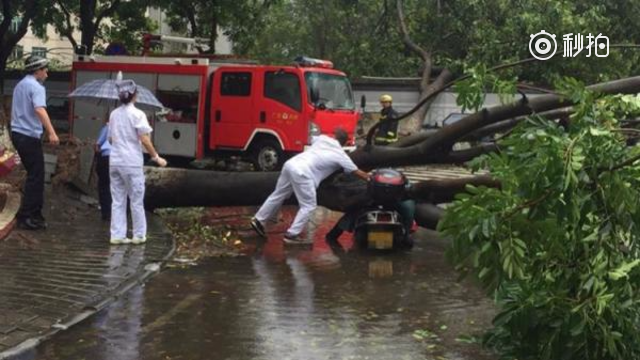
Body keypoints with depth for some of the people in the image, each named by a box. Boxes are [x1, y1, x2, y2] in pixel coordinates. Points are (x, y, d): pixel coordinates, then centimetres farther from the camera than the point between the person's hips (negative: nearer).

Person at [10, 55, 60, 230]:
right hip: (30, 136, -9)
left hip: (17, 134, 9)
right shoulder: (36, 87, -12)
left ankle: (34, 213, 18)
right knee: (36, 177, -4)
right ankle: (26, 216, -5)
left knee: (34, 174, 15)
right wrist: (52, 133, -38)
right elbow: (40, 110, -29)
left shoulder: (20, 85, 16)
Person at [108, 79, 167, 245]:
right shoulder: (137, 114, -8)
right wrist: (156, 157, -5)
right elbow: (144, 140, -13)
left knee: (117, 200, 8)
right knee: (136, 200, 5)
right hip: (131, 162, -5)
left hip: (114, 161, 5)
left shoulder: (114, 114, 9)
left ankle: (117, 235, 6)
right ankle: (139, 235, 9)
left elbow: (111, 139, 14)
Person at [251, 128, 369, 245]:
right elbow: (357, 172, 13)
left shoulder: (322, 138, 21)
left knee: (278, 195, 22)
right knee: (308, 206, 3)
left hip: (291, 163, 7)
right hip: (302, 172, -7)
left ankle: (258, 220, 30)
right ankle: (292, 235, 2)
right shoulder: (341, 155, 8)